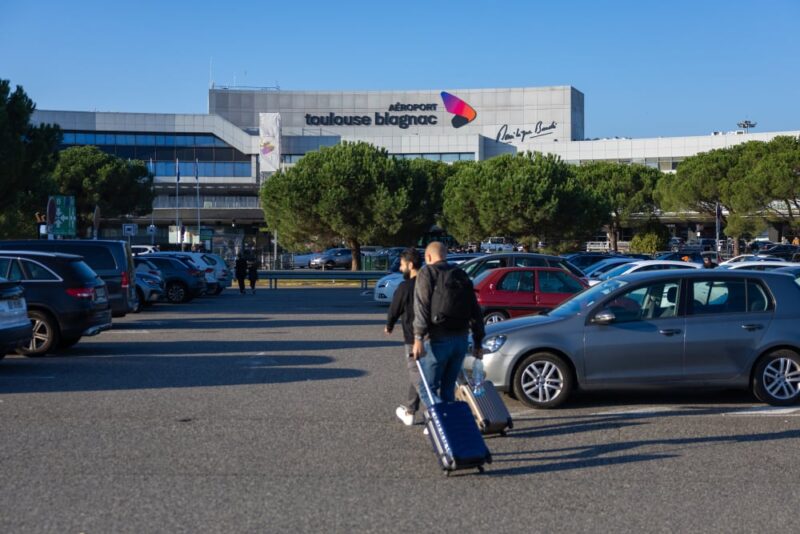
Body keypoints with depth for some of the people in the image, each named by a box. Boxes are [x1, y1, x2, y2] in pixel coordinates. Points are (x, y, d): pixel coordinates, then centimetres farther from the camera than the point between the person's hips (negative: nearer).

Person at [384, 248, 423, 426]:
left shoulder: (405, 287, -13)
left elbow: (394, 311, -3)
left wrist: (389, 326, 18)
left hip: (413, 340, -6)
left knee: (419, 378, -4)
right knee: (416, 376, 20)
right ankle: (410, 412, 32)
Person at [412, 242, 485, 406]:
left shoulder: (427, 273, 0)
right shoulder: (461, 276, 18)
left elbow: (422, 307, -13)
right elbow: (475, 311, 16)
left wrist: (418, 338, -18)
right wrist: (478, 342, 18)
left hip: (438, 339, -6)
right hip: (461, 340, 6)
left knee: (429, 387, 0)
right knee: (448, 388, 15)